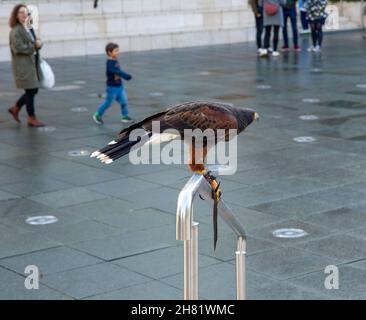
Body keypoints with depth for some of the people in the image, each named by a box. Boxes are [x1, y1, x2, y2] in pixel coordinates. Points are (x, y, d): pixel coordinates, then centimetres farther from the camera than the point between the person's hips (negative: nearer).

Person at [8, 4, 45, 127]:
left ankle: (15, 108, 29)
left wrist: (38, 43, -4)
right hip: (23, 66, -9)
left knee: (33, 90, 12)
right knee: (31, 91, -3)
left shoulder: (29, 29, 14)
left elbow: (36, 43, 20)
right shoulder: (16, 31, -13)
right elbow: (18, 48, -22)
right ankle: (32, 118, 8)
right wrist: (34, 46, -15)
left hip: (32, 64, 9)